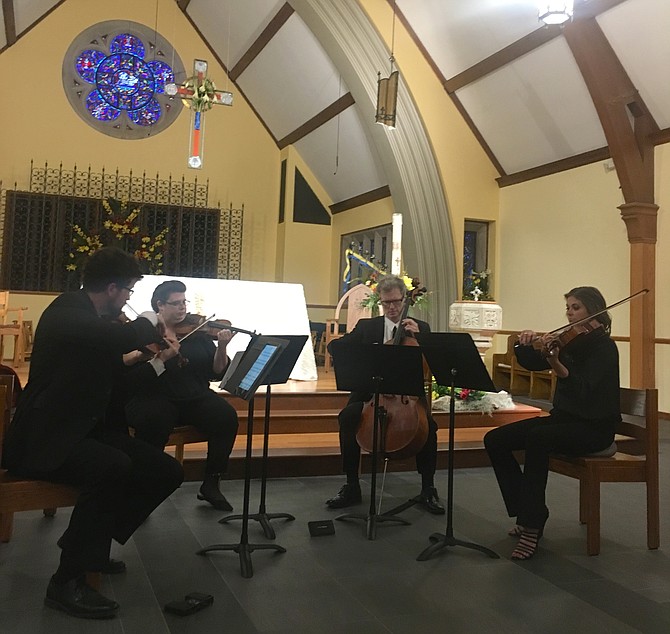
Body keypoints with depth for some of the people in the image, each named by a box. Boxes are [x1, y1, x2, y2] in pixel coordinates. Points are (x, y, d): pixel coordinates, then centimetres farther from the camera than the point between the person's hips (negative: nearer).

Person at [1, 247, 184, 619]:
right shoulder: (67, 312, -17)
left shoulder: (92, 316, 12)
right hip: (44, 439, -9)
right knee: (115, 467, -36)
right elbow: (125, 336, -31)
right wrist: (149, 321, -9)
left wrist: (148, 355, 11)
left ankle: (90, 541, 12)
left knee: (168, 472, -4)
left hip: (87, 429, 9)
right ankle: (68, 581, -21)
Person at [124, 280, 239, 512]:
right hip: (154, 397, -3)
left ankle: (211, 484, -8)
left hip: (195, 398, 4)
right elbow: (130, 376, -12)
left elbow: (217, 372, 4)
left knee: (226, 416, -23)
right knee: (155, 421, -37)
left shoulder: (197, 333, 8)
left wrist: (221, 348, -15)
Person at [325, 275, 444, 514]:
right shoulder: (367, 326, 13)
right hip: (371, 393, 1)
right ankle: (351, 487, -15)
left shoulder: (421, 328, 12)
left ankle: (428, 489, -9)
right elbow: (336, 346, 3)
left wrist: (417, 336, -12)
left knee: (428, 424, -29)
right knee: (347, 417, -30)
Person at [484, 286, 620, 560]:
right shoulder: (569, 341, 9)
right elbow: (530, 362, 5)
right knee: (495, 440, -9)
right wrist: (527, 344, -16)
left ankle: (531, 525, -25)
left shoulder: (604, 346, -12)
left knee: (537, 437, -37)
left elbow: (585, 390, -28)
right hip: (564, 418, 8)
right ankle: (529, 513, 2)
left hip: (594, 427, -7)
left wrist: (556, 363, -44)